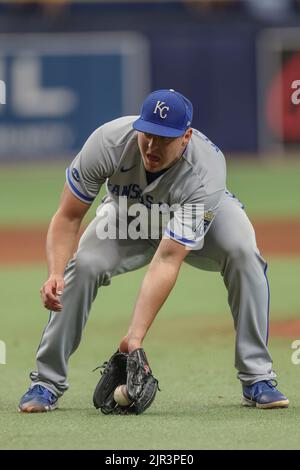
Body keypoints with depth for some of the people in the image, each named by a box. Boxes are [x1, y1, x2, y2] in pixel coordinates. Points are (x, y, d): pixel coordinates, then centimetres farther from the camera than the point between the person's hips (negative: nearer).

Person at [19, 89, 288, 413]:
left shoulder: (205, 174, -40)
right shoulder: (108, 142, -35)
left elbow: (167, 261, -43)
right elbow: (67, 218, -26)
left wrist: (135, 337, -49)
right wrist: (55, 274, -44)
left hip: (200, 214, -2)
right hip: (128, 213, 2)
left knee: (242, 253, -31)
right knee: (83, 265, -25)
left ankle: (257, 380, -22)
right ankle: (47, 382, -10)